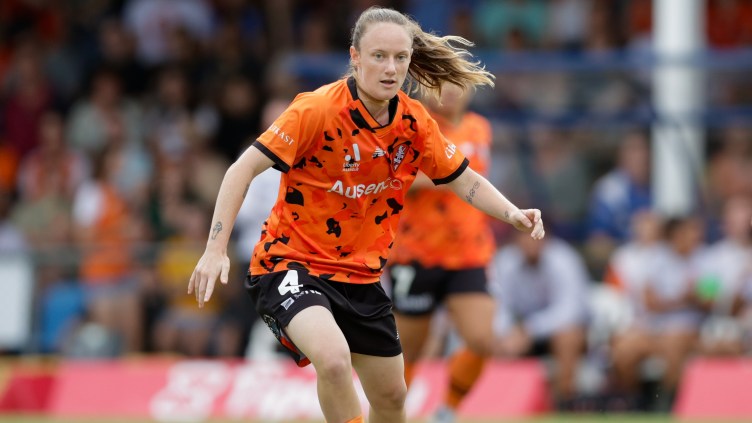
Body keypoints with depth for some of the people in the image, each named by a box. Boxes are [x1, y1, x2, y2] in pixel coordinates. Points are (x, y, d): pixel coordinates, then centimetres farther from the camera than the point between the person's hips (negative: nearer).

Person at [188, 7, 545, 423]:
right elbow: (242, 170, -18)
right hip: (290, 263, -6)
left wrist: (512, 214, -11)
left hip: (360, 275, 6)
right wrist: (215, 249, -26)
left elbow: (465, 181, 8)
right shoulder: (318, 110, -20)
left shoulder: (414, 122, -3)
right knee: (334, 358, -34)